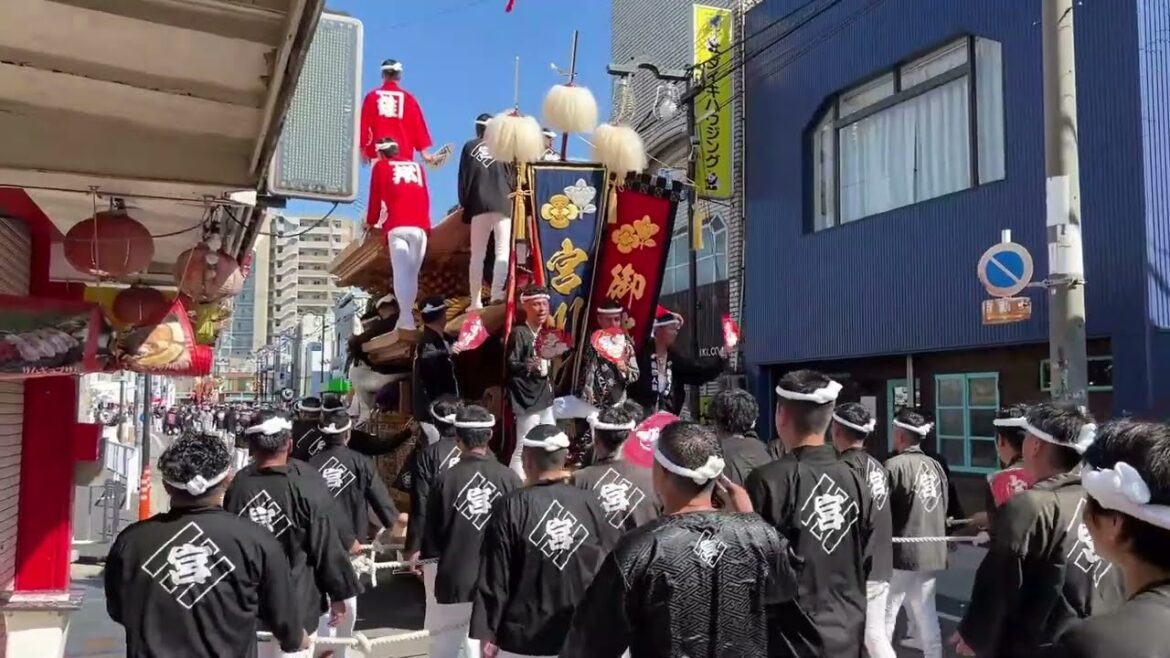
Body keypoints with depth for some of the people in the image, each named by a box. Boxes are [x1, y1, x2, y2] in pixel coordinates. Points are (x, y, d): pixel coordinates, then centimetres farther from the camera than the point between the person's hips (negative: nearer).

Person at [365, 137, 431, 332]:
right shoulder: (417, 166, 24)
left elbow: (375, 197, 16)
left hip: (397, 227, -3)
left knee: (401, 273, -11)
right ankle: (405, 319, -1)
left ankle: (407, 319, -27)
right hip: (420, 227, 3)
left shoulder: (380, 167, 15)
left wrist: (371, 222, 31)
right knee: (412, 274, 5)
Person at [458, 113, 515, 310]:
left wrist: (465, 204, 14)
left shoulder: (469, 147, 9)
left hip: (478, 205, 1)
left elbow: (463, 178, 8)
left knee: (477, 255, 6)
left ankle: (476, 301, 4)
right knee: (502, 250, -5)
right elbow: (512, 176, 9)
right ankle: (497, 292, -25)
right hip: (502, 204, -1)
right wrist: (513, 197, 23)